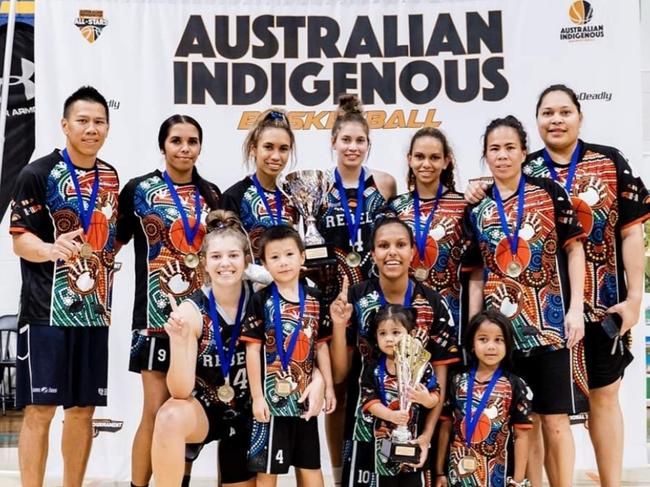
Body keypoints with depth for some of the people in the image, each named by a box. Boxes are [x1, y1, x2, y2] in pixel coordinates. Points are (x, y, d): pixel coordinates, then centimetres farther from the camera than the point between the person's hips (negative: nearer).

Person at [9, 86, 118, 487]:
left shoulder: (111, 177, 11)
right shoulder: (38, 174, -7)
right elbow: (20, 240, -12)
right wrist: (53, 249, -32)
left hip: (94, 310, 6)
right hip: (47, 309, -5)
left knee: (84, 408, 10)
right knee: (40, 408, -2)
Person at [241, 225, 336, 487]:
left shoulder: (314, 299, 5)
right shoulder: (261, 300, -7)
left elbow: (321, 346, 10)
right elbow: (253, 350, -8)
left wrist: (328, 386, 6)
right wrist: (257, 396, -12)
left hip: (305, 396, 4)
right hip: (272, 396, -4)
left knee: (311, 464, 13)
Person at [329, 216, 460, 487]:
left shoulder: (434, 305, -5)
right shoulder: (354, 299, -7)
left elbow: (439, 377, 0)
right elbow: (339, 374, -4)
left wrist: (428, 434, -10)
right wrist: (339, 325, -19)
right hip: (363, 427, 0)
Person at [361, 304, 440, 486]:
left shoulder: (422, 366, -6)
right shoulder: (374, 369, -3)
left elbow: (435, 399, -5)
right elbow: (369, 400, -10)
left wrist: (426, 399, -27)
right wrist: (391, 415, -24)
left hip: (415, 435, -1)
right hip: (385, 436, 1)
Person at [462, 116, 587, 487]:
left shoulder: (550, 193, 0)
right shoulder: (477, 210, 7)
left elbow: (574, 249, 1)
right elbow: (477, 274, 10)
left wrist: (576, 309, -8)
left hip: (551, 323, -2)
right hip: (503, 326, 2)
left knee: (555, 420, 1)